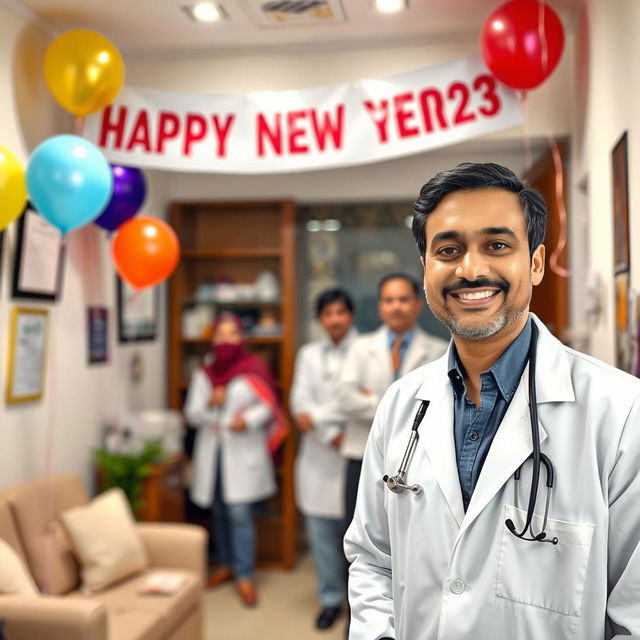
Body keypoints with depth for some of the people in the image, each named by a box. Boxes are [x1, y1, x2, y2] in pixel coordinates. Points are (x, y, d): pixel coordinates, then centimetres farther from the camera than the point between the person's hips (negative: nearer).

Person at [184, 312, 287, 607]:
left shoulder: (254, 369, -3)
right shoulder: (203, 373, 7)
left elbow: (268, 406, -5)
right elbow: (191, 413, 5)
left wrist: (248, 420, -21)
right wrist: (208, 404, -13)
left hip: (243, 452, -4)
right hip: (212, 452, 4)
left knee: (240, 514, -9)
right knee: (219, 513, 13)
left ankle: (245, 576, 1)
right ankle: (226, 564, 30)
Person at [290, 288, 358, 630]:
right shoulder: (308, 354, 13)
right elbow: (300, 403, 3)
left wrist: (317, 415, -10)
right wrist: (332, 435, -9)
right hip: (319, 457, 4)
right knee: (321, 532, 8)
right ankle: (331, 598, 23)